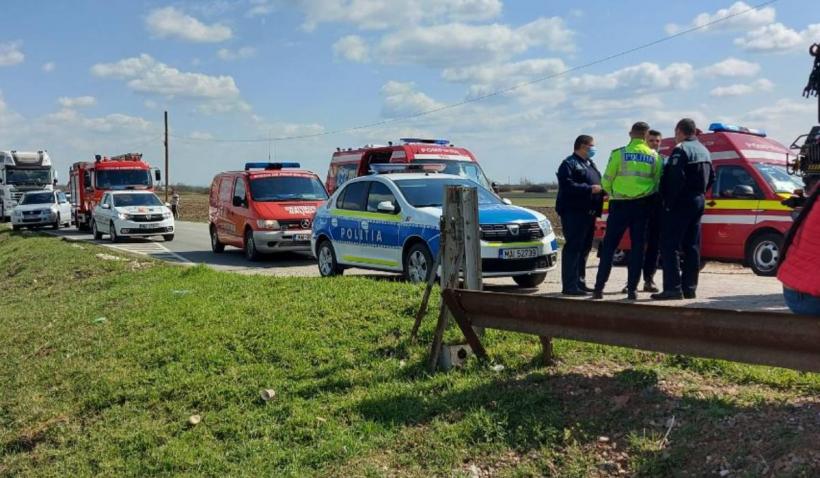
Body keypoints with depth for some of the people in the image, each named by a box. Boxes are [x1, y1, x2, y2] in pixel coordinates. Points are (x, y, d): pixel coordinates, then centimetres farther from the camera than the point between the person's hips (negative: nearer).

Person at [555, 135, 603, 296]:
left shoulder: (589, 164, 23)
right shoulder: (569, 164, -7)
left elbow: (595, 184, 29)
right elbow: (568, 186, -20)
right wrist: (591, 189, -21)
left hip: (588, 212, 10)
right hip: (574, 212, -10)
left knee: (584, 248, 12)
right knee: (573, 248, -10)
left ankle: (580, 282, 20)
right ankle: (569, 286, -10)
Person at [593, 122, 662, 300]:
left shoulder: (619, 153, -5)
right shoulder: (654, 157, 3)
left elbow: (606, 181, -2)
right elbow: (657, 183, 4)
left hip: (620, 205, -2)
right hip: (643, 205, 2)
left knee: (609, 246, 4)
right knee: (638, 247, 8)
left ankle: (599, 288, 3)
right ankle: (632, 289, 6)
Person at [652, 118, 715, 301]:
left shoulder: (681, 150, -13)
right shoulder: (703, 151, 16)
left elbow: (676, 178, -23)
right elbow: (711, 178, 20)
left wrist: (669, 202, -17)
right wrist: (698, 193, 16)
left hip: (680, 203, -9)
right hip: (697, 202, 9)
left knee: (669, 246, -6)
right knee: (691, 247, 11)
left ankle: (673, 288, -11)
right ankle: (689, 287, 13)